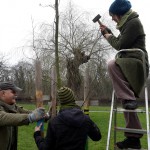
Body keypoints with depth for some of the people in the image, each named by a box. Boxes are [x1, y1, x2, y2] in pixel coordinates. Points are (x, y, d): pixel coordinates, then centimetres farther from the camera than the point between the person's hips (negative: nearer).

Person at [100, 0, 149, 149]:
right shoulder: (127, 23, 21)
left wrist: (109, 37, 3)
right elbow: (120, 43, 28)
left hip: (136, 63, -10)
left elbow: (120, 45, -15)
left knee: (112, 64, -35)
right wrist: (107, 32, 25)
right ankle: (133, 137, 11)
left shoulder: (133, 22, -9)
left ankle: (129, 99, -29)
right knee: (127, 102, 6)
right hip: (130, 66, 10)